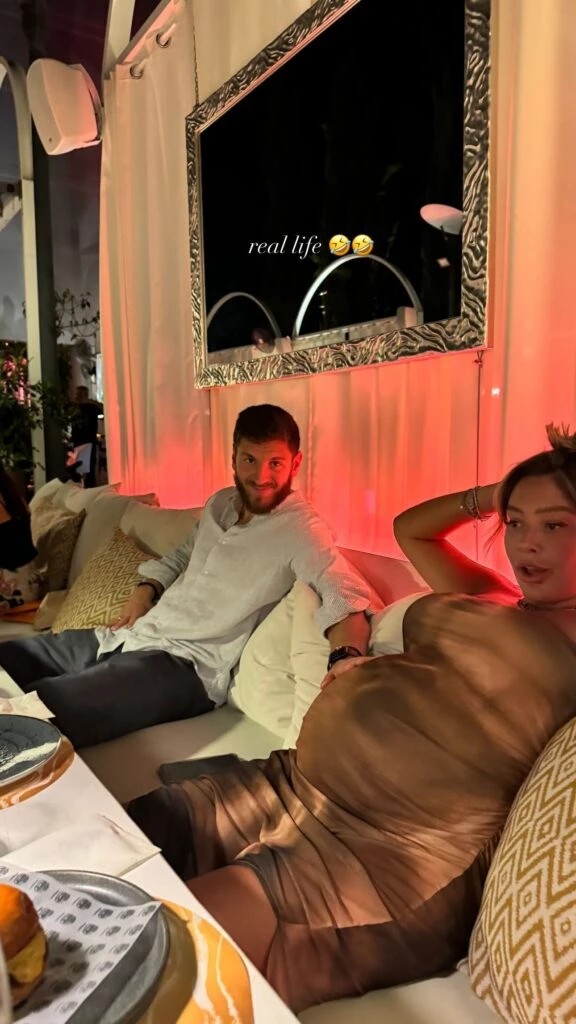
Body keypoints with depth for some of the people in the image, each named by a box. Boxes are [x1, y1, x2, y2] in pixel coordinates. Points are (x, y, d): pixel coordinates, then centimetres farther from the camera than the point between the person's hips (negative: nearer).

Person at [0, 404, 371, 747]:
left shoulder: (300, 528, -13)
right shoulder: (221, 503, 10)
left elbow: (348, 597, -25)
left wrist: (345, 660, -45)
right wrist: (146, 589, 9)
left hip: (186, 665, -8)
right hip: (133, 635, 8)